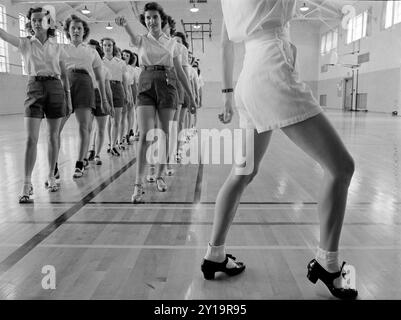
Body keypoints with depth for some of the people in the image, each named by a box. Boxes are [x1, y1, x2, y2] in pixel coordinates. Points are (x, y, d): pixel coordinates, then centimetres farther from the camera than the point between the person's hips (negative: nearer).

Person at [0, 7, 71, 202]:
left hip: (55, 88, 1)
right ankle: (27, 184, -8)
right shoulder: (26, 44, 6)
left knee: (53, 136, 6)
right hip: (34, 87, -1)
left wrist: (68, 96, 8)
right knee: (31, 138, -10)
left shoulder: (57, 48, 9)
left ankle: (51, 177, 20)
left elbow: (64, 75, 12)